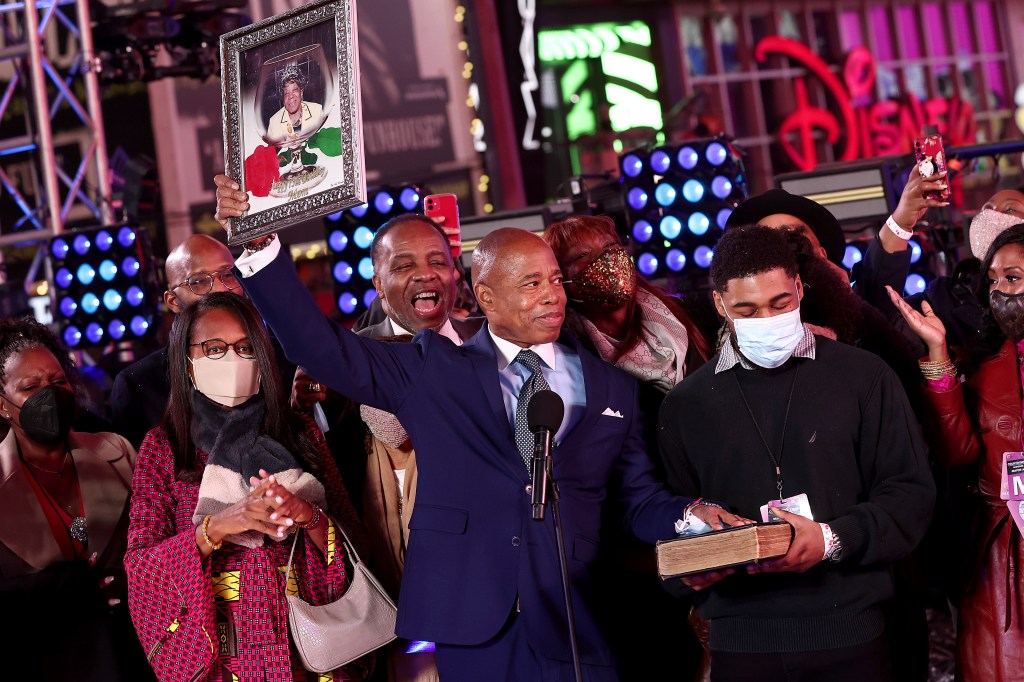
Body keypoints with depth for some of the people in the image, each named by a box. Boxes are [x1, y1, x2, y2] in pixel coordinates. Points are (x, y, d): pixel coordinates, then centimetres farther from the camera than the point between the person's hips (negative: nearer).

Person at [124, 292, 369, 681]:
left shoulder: (301, 435, 4)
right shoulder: (162, 447, 0)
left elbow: (353, 547, -1)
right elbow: (140, 569, -10)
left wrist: (308, 516, -21)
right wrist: (218, 526, -24)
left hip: (305, 648, 2)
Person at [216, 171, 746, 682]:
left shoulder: (611, 388, 12)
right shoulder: (433, 370, 6)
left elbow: (640, 502, 13)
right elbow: (321, 346, -2)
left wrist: (688, 515, -9)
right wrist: (261, 243, -11)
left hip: (577, 629, 2)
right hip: (468, 627, -2)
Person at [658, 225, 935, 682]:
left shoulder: (863, 377, 4)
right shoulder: (686, 404, 10)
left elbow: (911, 492, 1)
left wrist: (832, 540, -14)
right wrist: (692, 567, -10)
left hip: (847, 632, -1)